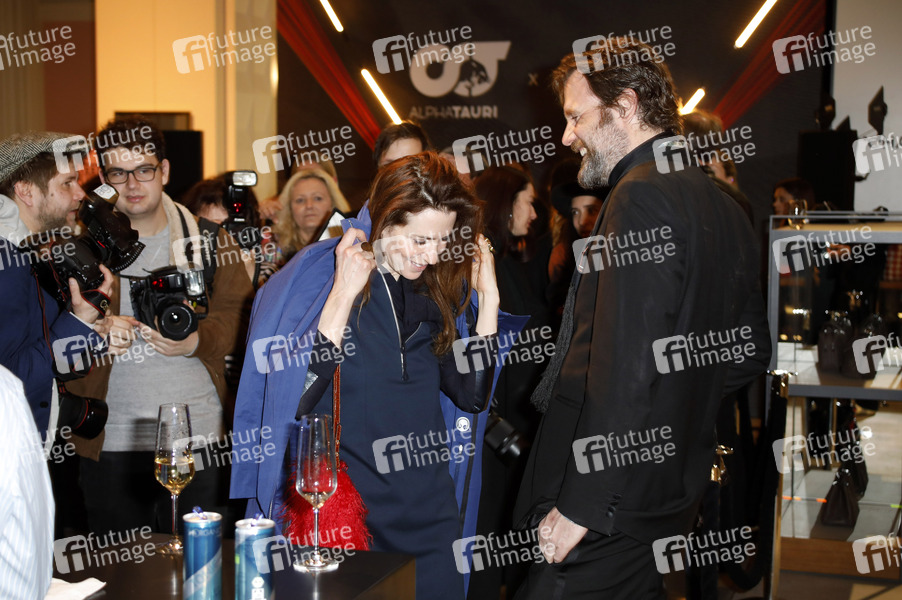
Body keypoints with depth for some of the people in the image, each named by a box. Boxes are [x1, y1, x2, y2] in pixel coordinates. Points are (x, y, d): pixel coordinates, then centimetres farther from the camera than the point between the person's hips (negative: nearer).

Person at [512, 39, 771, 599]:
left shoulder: (641, 199, -16)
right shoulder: (722, 206, 13)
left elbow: (628, 369, -23)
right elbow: (751, 351, 20)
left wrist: (580, 506, -20)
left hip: (616, 503, -9)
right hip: (676, 490, 9)